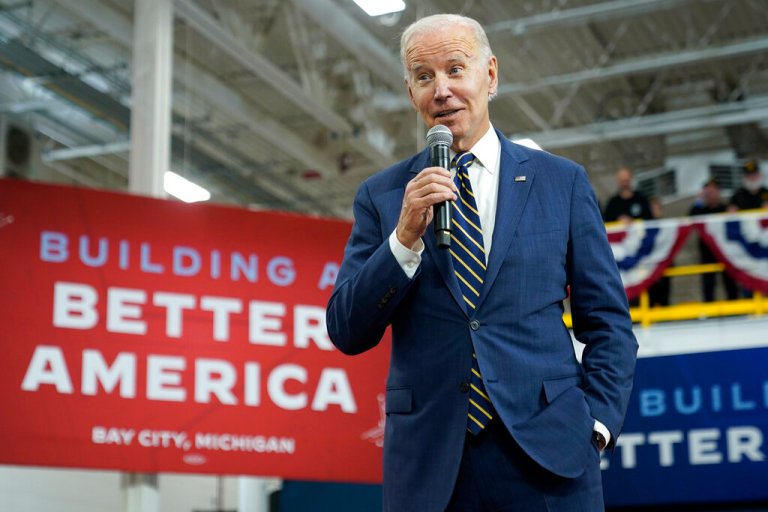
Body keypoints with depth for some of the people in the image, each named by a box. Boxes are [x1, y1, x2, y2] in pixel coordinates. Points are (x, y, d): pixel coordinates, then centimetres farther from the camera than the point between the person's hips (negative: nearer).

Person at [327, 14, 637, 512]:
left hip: (547, 453, 0)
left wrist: (597, 422, -4)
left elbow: (609, 322, 8)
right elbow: (347, 334, 2)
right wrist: (405, 238, -10)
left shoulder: (562, 181, 7)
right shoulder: (381, 195, 7)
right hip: (428, 462, 1)